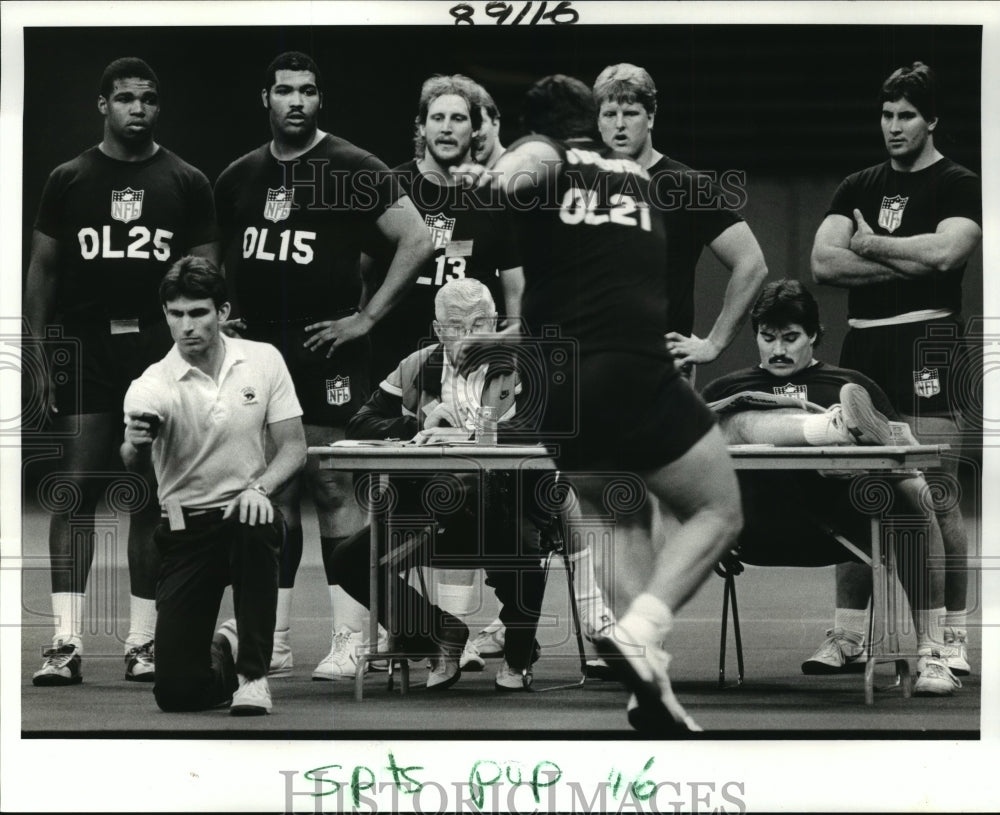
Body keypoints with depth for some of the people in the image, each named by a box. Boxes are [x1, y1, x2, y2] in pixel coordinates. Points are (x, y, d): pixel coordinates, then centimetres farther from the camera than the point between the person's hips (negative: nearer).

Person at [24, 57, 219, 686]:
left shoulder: (187, 183, 7)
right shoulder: (69, 180, 7)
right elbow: (42, 272, 8)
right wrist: (39, 359, 1)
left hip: (162, 357, 0)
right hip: (86, 354, 0)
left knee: (155, 499, 3)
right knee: (76, 491, -6)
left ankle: (143, 641, 9)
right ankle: (67, 644, -7)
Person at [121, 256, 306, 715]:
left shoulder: (263, 360, -3)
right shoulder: (152, 387, -11)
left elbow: (293, 446, -2)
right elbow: (134, 464, -27)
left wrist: (259, 487, -23)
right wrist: (135, 444, -52)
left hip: (246, 513, 1)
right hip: (185, 530, -1)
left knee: (254, 526, -39)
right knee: (177, 691, -10)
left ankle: (252, 673, -20)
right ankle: (223, 650, 29)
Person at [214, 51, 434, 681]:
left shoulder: (352, 169, -5)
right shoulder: (239, 178, 12)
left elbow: (417, 241, -9)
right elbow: (222, 259, 26)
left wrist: (367, 318, -11)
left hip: (325, 347, -5)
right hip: (261, 348, 5)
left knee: (331, 486, -7)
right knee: (273, 492, 7)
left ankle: (350, 640, -3)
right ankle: (274, 641, 11)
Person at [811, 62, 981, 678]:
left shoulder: (958, 186, 2)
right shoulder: (858, 188, 16)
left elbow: (945, 251, -17)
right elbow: (824, 264, 4)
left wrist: (869, 244, -4)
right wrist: (906, 263, -6)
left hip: (927, 340, -5)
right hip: (863, 344, 5)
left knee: (936, 498, -7)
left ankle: (953, 636, 0)